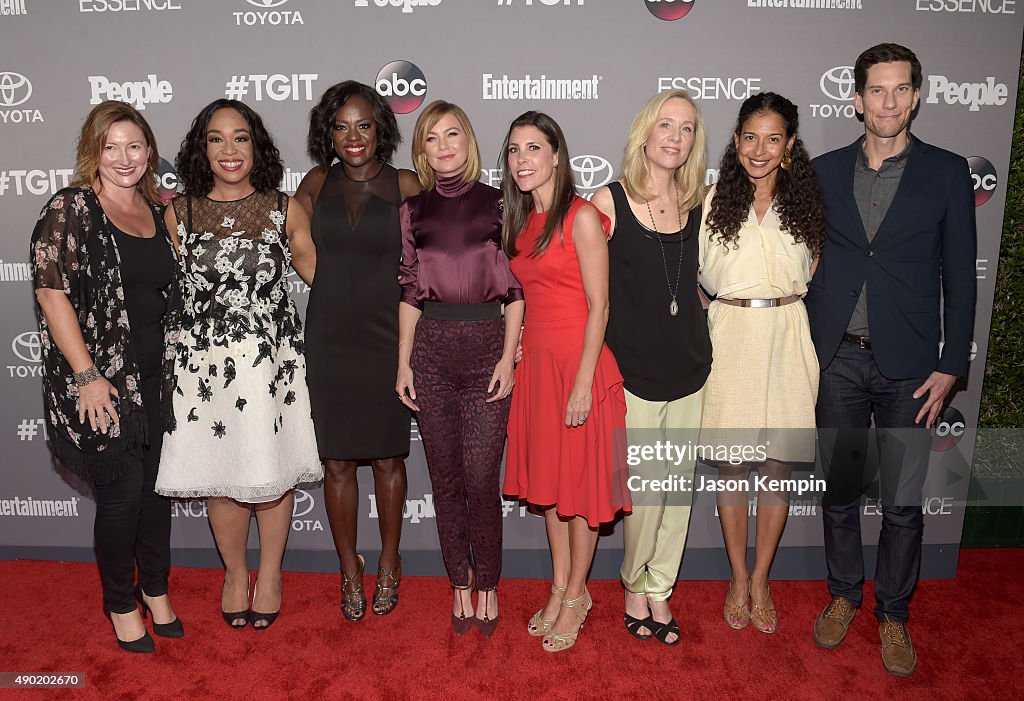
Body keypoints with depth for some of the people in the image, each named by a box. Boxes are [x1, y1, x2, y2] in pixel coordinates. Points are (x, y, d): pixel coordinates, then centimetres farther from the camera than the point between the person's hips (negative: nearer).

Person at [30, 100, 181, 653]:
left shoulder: (156, 209, 10)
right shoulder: (69, 209, -9)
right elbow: (51, 294, -13)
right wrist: (87, 377, -16)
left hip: (158, 375, 6)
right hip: (102, 379, -5)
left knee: (157, 483, 13)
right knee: (122, 490, 3)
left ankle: (155, 590, 33)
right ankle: (121, 604, 25)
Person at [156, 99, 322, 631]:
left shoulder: (284, 209, 1)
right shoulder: (178, 213, 3)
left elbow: (317, 270, 9)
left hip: (273, 362, -1)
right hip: (206, 364, 1)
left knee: (272, 475, 8)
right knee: (220, 477, 10)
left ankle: (270, 574, 32)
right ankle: (235, 573, 35)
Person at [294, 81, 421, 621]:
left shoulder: (405, 186, -2)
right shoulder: (316, 185, 5)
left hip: (387, 338, -2)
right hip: (329, 340, 2)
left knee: (388, 458, 9)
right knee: (337, 461, 7)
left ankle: (389, 564, 31)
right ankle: (350, 570, 28)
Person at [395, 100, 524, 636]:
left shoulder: (496, 202, 4)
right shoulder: (414, 209, 10)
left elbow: (515, 289, 2)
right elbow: (410, 293, 10)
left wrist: (508, 358, -6)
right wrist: (403, 363, 5)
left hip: (486, 346, -2)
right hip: (432, 352, 2)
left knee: (481, 481, -3)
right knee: (445, 479, 8)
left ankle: (487, 585, 18)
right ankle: (460, 583, 25)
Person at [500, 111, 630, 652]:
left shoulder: (582, 217, -11)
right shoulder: (520, 221, 11)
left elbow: (598, 306, -14)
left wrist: (583, 382, -18)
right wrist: (516, 359, 9)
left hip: (579, 362, -7)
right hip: (535, 362, 7)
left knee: (580, 481, 5)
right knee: (546, 478, 14)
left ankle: (576, 594, 22)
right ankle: (560, 589, 30)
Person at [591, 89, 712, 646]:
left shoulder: (700, 203, 4)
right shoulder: (608, 201, -8)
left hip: (690, 366, 4)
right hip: (633, 370, -4)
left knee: (680, 484, 12)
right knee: (644, 488, 3)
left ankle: (659, 589, 31)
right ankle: (633, 585, 29)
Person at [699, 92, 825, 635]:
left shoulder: (804, 203, 5)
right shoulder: (714, 200, 0)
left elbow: (810, 274, 14)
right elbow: (702, 276, 4)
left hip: (787, 340, 2)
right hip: (730, 339, -1)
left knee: (778, 466, 8)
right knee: (731, 467, 6)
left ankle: (760, 580, 26)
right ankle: (738, 579, 25)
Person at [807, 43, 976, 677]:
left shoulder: (947, 173, 1)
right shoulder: (825, 172, 6)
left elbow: (960, 275, 1)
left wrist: (950, 367, -4)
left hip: (908, 366, -1)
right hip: (837, 359, 2)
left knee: (903, 502, 6)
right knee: (839, 490, 12)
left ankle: (894, 613, 26)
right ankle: (844, 594, 33)